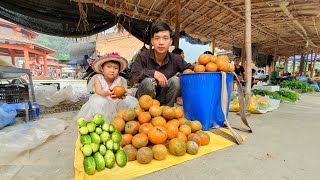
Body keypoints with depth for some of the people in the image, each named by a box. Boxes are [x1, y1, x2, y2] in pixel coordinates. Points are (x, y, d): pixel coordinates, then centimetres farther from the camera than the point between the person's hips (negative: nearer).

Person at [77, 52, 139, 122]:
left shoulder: (119, 80, -9)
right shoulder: (98, 78, -9)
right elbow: (98, 92, -24)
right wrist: (106, 93, -48)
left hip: (115, 103, 1)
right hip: (101, 103, -1)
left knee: (131, 101, -20)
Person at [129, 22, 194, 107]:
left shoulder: (175, 59, -8)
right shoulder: (143, 56, -12)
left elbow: (191, 69, 1)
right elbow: (132, 78, -20)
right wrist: (152, 73, -32)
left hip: (164, 100, 3)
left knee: (175, 81, -21)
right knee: (148, 81, -31)